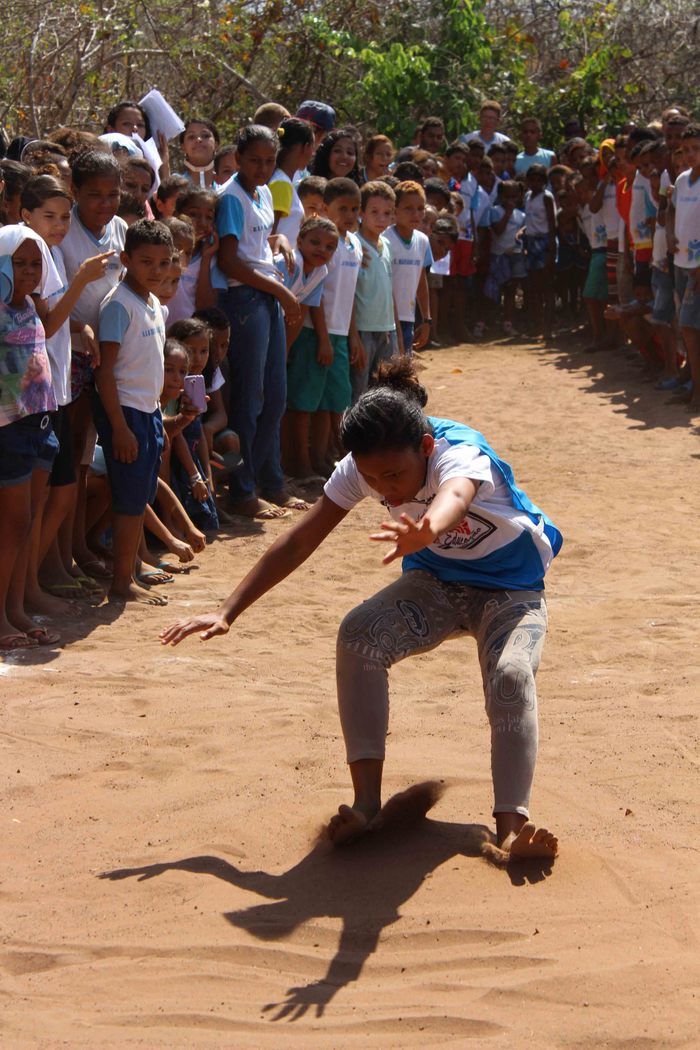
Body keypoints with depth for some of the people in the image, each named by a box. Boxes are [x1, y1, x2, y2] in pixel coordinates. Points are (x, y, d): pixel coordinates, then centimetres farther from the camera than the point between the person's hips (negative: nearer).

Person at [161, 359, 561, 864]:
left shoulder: (462, 454, -36)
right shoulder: (361, 467, -20)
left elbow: (454, 498, -61)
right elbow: (298, 542, -18)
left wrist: (425, 530, -86)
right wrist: (227, 613, -26)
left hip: (510, 589, -4)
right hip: (436, 581, 4)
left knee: (512, 675, -33)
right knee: (358, 637, -24)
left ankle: (512, 824, -37)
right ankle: (368, 802, -22)